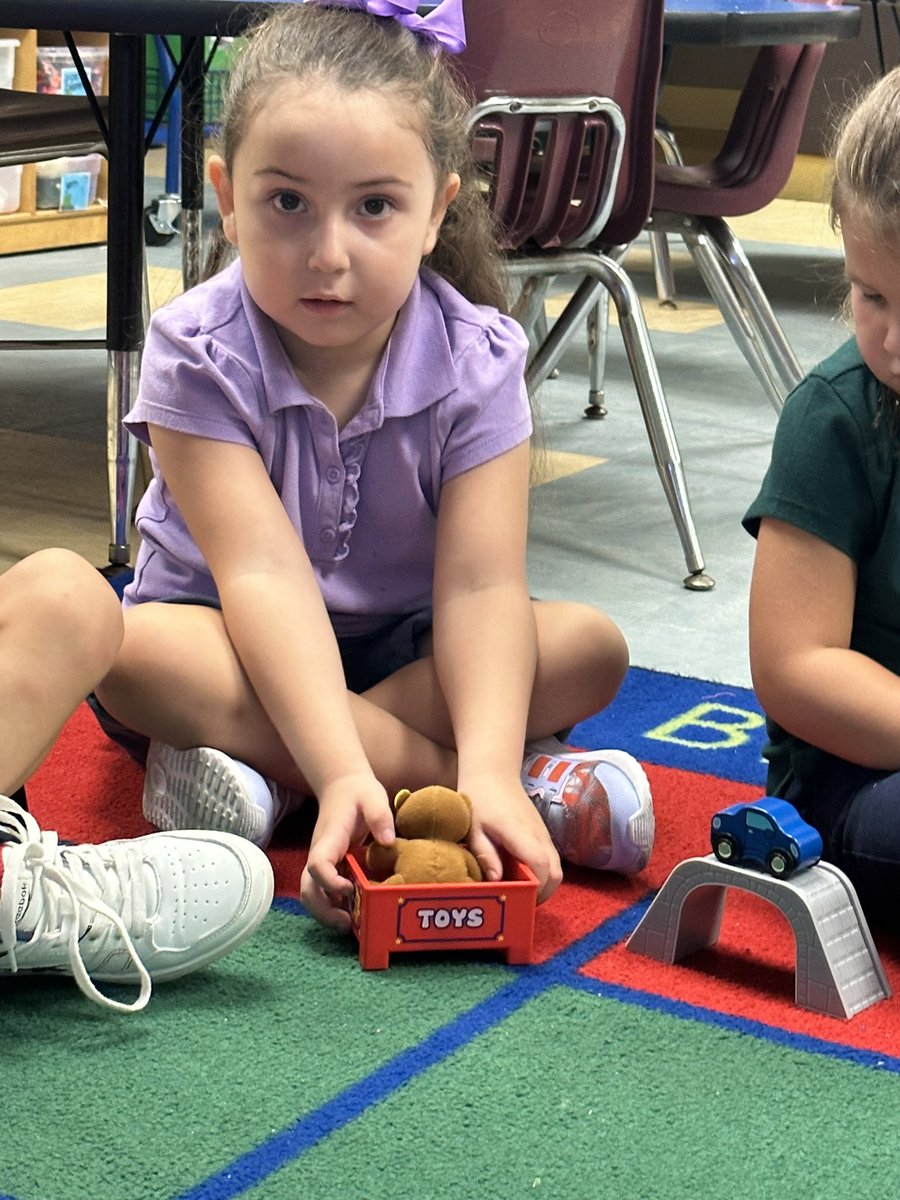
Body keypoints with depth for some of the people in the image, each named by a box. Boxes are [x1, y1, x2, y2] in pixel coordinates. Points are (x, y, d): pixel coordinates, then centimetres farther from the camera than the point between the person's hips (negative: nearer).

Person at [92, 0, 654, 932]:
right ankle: (485, 780, -31)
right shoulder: (199, 353, -21)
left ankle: (264, 774, -27)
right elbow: (263, 575, -30)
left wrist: (488, 768, -42)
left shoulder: (474, 361, -16)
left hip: (403, 648, 2)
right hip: (239, 646, -2)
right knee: (138, 655, -35)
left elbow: (481, 582, -24)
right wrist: (342, 772, -44)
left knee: (588, 647, -23)